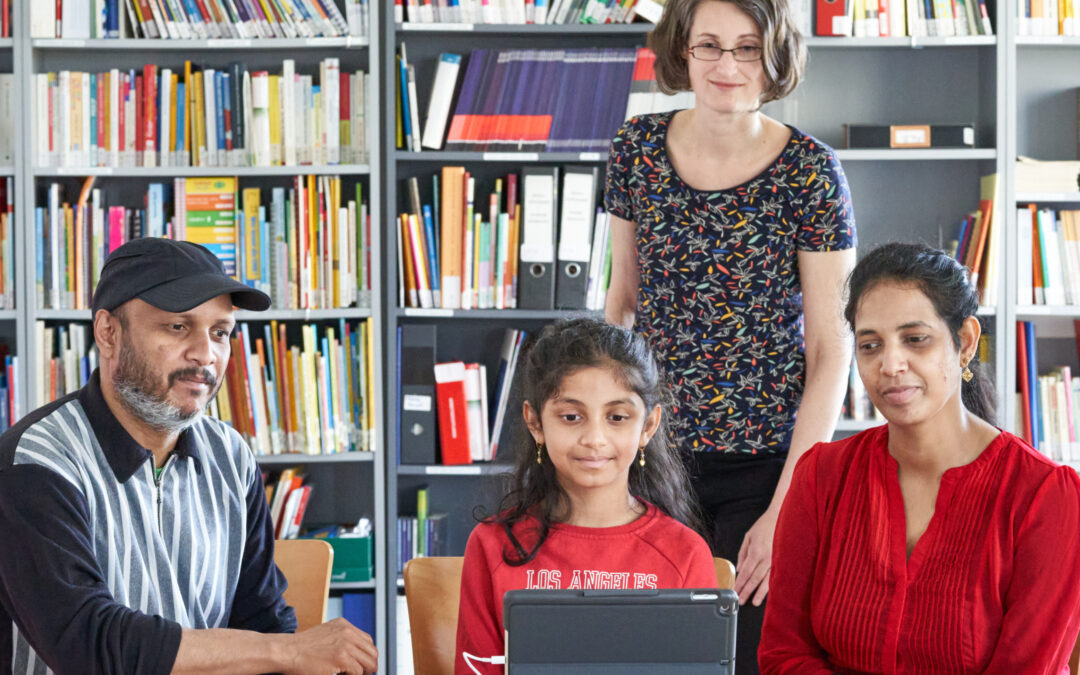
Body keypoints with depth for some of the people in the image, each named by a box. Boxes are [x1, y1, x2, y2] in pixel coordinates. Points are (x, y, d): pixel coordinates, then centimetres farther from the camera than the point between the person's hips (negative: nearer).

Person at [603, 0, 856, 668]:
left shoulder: (811, 171, -10)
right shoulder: (638, 148, 1)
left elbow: (831, 349, -9)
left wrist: (784, 510, -13)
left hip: (765, 459, -3)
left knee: (754, 649, 1)